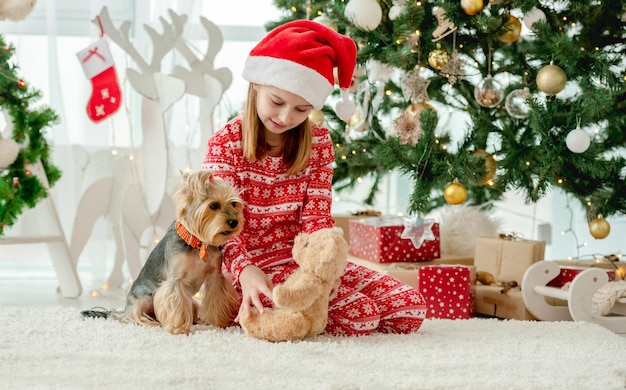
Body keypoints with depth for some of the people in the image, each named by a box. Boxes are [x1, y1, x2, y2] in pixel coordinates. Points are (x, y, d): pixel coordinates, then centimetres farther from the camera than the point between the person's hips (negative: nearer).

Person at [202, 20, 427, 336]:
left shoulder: (318, 143, 5)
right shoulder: (226, 143, -7)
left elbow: (316, 217, -2)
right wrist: (246, 271, -34)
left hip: (304, 260, 6)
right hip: (255, 267, -6)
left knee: (411, 308, -6)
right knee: (361, 315, -24)